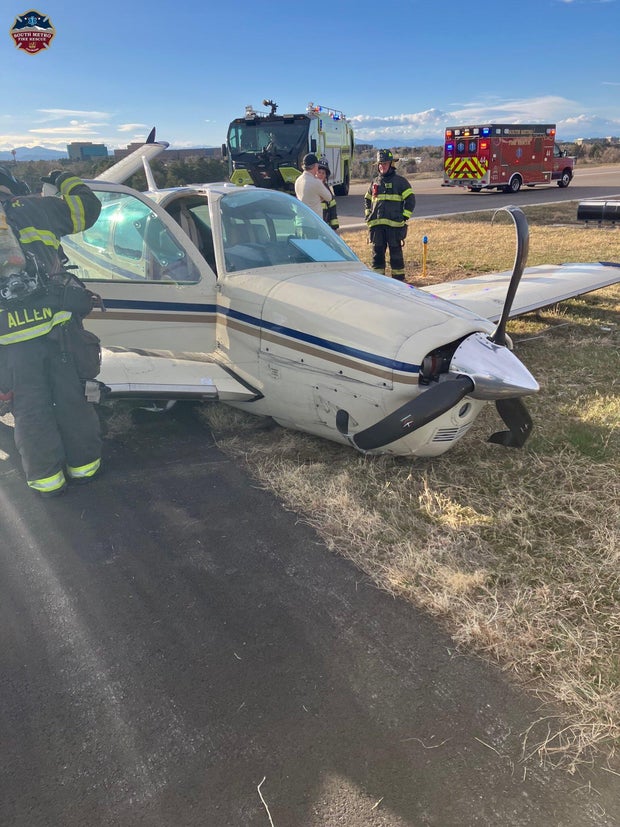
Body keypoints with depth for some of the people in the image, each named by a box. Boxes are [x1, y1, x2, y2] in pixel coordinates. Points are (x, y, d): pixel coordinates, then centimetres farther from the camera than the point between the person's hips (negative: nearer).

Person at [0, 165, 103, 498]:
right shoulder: (34, 207, 6)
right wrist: (65, 180, 32)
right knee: (70, 396, 13)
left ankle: (46, 476, 21)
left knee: (30, 407, 12)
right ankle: (83, 463, 26)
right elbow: (88, 207, 15)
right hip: (55, 324, 0)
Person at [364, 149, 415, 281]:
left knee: (396, 252, 1)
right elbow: (367, 199, 27)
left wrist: (404, 217, -7)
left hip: (394, 224, -4)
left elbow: (410, 199, 0)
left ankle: (399, 278, 10)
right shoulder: (375, 182, 15)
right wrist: (368, 216, 14)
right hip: (376, 225, 4)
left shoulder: (400, 181, 2)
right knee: (377, 252, 6)